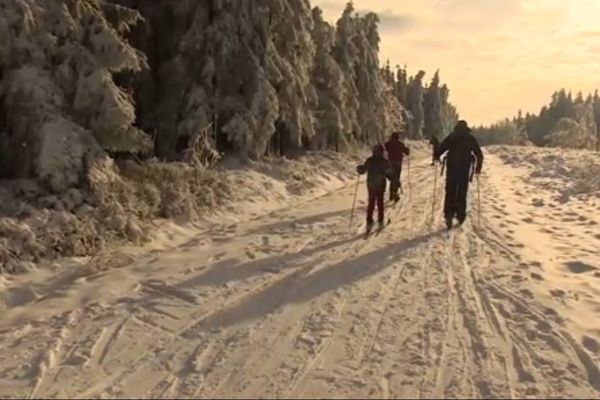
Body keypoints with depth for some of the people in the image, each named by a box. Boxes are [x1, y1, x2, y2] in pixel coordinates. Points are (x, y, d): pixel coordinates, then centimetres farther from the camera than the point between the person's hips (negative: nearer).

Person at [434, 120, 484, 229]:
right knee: (462, 193, 9)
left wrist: (437, 157, 16)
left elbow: (440, 149, -3)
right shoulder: (471, 138, 8)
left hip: (451, 168, 0)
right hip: (464, 169, 0)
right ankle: (460, 215, 8)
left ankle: (449, 214, -13)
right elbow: (479, 154, 5)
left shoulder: (451, 137, 7)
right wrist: (478, 167, 13)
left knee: (450, 192, 2)